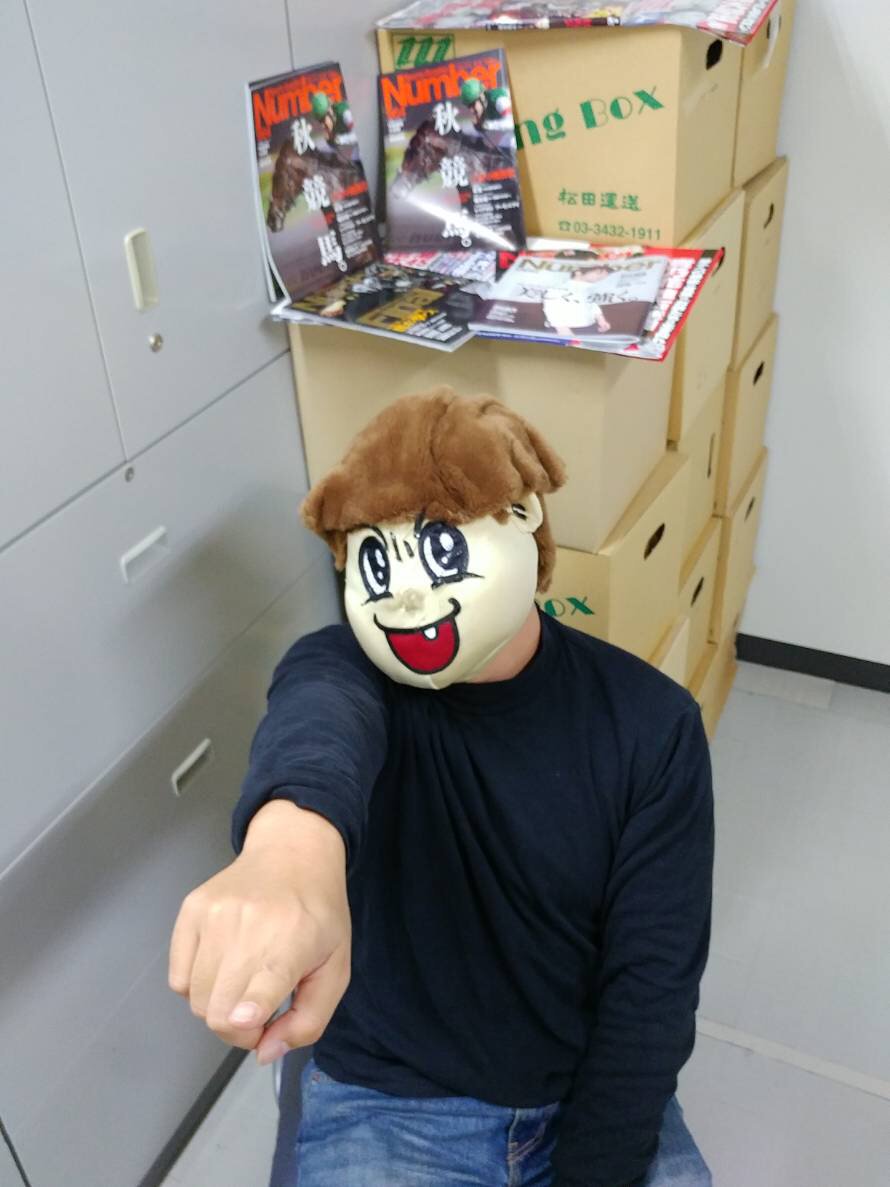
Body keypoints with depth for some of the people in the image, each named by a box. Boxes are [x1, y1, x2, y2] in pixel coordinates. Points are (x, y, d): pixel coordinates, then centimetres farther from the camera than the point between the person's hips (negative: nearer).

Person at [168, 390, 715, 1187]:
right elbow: (319, 725, -41)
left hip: (588, 1096, 2)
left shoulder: (650, 723, -12)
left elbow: (651, 981, -9)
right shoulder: (345, 668, -16)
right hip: (389, 1104, -1)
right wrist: (290, 847, -62)